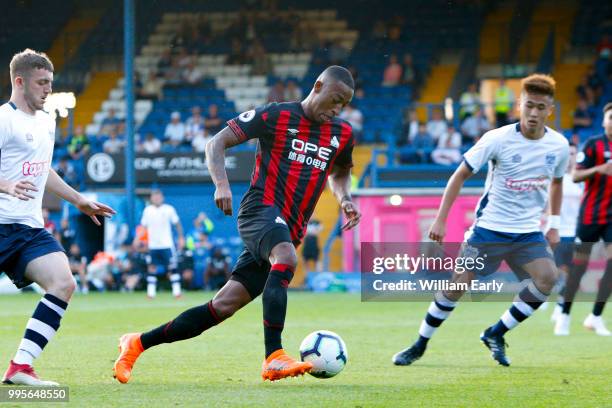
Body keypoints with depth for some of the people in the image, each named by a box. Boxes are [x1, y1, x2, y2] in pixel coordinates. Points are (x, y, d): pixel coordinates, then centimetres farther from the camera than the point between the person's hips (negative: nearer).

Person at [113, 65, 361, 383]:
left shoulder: (342, 134, 14)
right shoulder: (275, 116, -2)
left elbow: (340, 172, 34)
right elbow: (217, 143, -1)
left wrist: (345, 198, 12)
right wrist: (221, 184, -18)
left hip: (289, 232, 6)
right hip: (261, 210, -6)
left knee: (222, 307, -1)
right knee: (286, 259, -39)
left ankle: (137, 343, 10)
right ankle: (274, 358, -46)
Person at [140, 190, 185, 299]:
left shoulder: (169, 209, -2)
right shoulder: (147, 210, 4)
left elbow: (177, 224, 5)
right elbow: (143, 226, 11)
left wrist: (181, 238, 2)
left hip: (167, 245, -2)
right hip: (152, 245, 2)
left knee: (172, 268, -5)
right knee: (152, 268, 3)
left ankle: (176, 290, -2)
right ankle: (151, 292, 7)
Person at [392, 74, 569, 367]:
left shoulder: (559, 145, -3)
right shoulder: (498, 139, -13)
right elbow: (460, 175, -6)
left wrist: (554, 224, 14)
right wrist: (440, 219, -10)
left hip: (528, 232, 3)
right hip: (489, 227, -3)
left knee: (548, 277, -20)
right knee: (457, 284, -4)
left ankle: (496, 334, -3)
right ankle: (419, 346, 16)